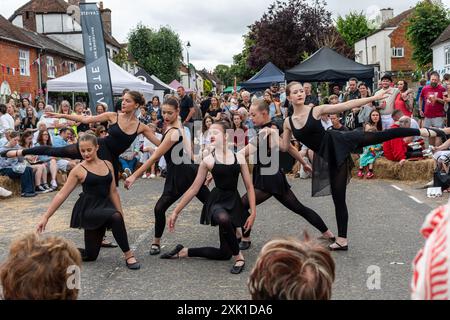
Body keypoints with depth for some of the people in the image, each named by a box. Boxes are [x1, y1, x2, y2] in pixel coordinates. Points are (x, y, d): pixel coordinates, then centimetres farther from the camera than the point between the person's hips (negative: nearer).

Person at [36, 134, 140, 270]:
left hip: (105, 207, 5)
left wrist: (121, 212, 7)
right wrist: (46, 217, -8)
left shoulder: (108, 165, 7)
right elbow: (62, 195, -4)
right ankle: (128, 255, -19)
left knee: (90, 255, 7)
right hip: (88, 209, -5)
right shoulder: (79, 170, -5)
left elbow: (113, 191, 12)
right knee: (115, 217, -35)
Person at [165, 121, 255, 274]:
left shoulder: (239, 157, 1)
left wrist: (253, 213, -5)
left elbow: (249, 187, 4)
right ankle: (239, 257, -17)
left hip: (234, 202, 3)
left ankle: (184, 252, 21)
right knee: (224, 219, -42)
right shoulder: (208, 161, -3)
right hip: (217, 201, -3)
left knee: (224, 253, 3)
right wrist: (176, 212, -1)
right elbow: (194, 189, 1)